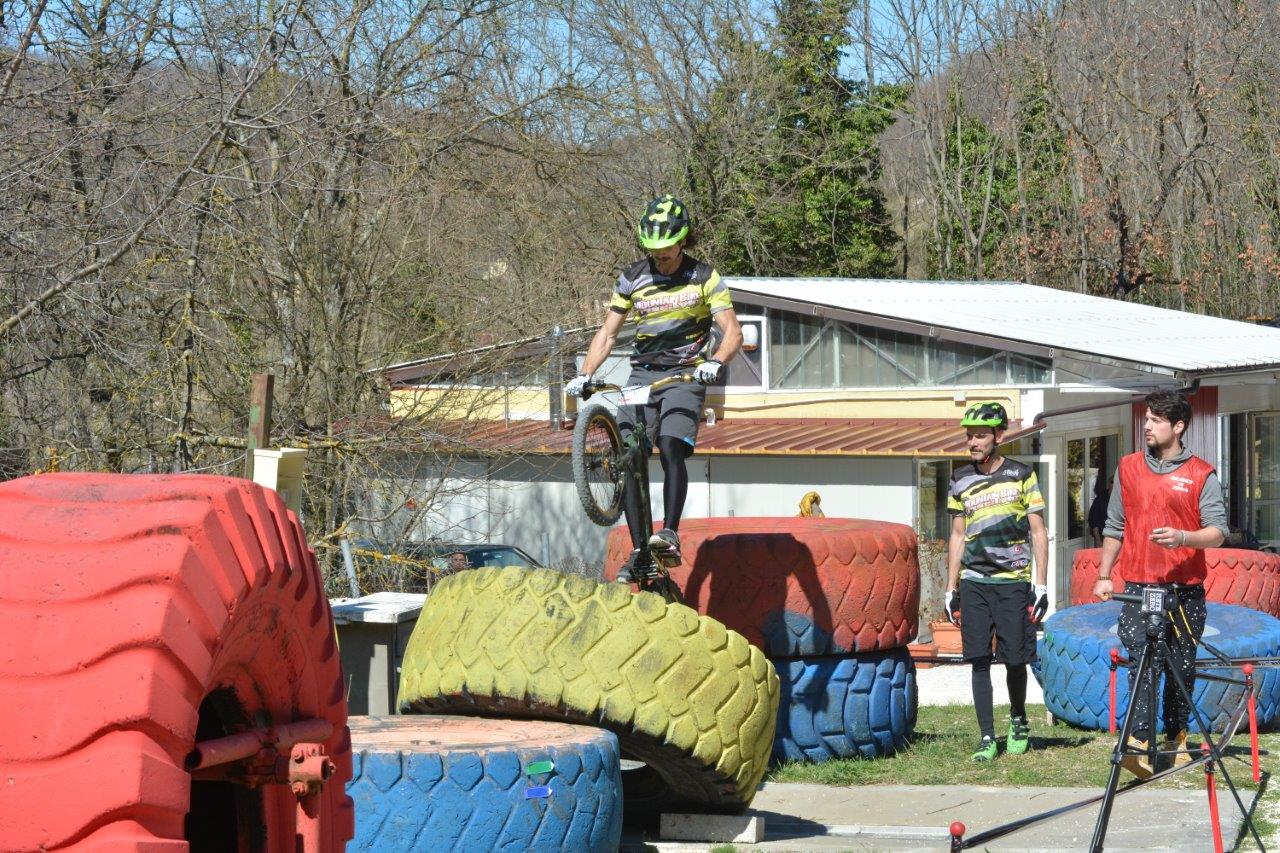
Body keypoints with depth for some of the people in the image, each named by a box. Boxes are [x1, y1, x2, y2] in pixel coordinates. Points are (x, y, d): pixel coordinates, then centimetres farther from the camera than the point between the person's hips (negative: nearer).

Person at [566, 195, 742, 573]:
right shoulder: (632, 279, 6)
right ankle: (639, 550, -7)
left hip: (685, 375, -3)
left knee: (672, 448, -26)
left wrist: (715, 362, -29)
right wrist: (584, 375, -6)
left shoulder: (705, 277, -3)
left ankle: (670, 533, -30)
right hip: (641, 374, 3)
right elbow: (607, 333, 9)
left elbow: (732, 332, -8)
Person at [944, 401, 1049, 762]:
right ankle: (987, 738, 1)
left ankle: (1018, 722, 26)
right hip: (974, 583, 2)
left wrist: (1041, 586, -4)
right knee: (979, 660, -3)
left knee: (1015, 659, 1)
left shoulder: (1021, 475, 0)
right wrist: (951, 589, 11)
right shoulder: (961, 481, 9)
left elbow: (1039, 533, 2)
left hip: (1013, 583, -2)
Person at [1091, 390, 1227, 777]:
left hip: (1186, 589, -1)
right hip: (1139, 586, 1)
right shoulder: (1128, 468, 11)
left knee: (1182, 667, 5)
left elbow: (1217, 531, -4)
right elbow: (1114, 527, 17)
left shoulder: (1201, 474, 1)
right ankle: (1139, 743, -22)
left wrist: (1182, 537, -22)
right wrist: (1103, 576, 13)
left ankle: (1176, 738, 19)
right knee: (1142, 662, -13)